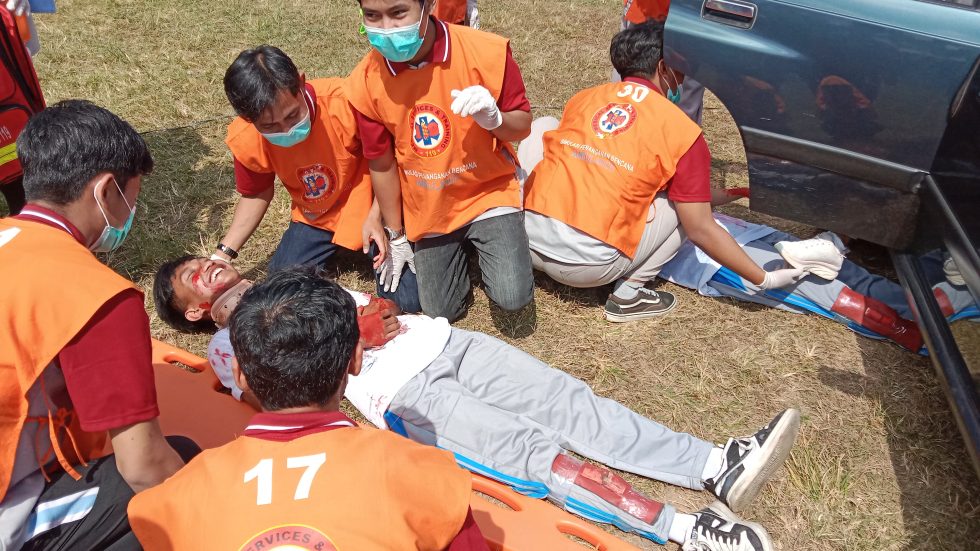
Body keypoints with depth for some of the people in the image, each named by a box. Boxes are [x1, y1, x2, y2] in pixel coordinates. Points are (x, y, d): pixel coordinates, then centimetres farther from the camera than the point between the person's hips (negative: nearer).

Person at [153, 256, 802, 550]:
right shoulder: (228, 345, 12)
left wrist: (372, 312, 0)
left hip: (437, 339, 6)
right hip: (397, 389, -5)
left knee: (571, 401, -10)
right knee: (532, 451, -21)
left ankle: (718, 465, -15)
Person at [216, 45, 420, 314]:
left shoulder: (345, 103, -34)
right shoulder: (244, 141, -19)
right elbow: (256, 194, 2)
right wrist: (223, 254, -3)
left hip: (370, 206, -4)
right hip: (314, 219, 4)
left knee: (408, 299, -13)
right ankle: (339, 248, 26)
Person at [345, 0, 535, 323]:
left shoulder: (486, 51, -23)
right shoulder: (365, 82, -15)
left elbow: (522, 125, -9)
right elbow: (381, 165, -3)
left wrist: (494, 119, -34)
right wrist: (396, 236, 7)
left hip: (489, 192, -2)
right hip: (427, 211, 2)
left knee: (513, 299, -15)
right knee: (440, 313, 6)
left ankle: (483, 242, 18)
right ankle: (464, 246, 36)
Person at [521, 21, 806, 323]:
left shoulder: (582, 98, 13)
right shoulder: (683, 133, -1)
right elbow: (701, 230, -1)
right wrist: (765, 280, 12)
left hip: (525, 237, 4)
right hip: (588, 267, -4)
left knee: (543, 127, 26)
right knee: (683, 206, 15)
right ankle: (629, 294, 3)